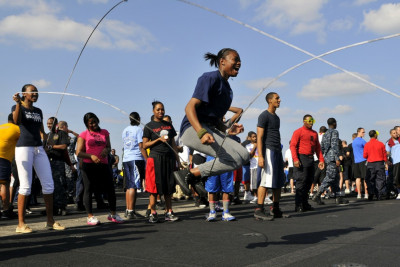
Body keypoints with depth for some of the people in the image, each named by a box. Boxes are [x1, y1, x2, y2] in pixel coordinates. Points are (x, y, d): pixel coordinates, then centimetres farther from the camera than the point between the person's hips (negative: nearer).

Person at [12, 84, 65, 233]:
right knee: (25, 186, -9)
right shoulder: (17, 107, 3)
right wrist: (18, 103, -26)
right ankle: (21, 224, -3)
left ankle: (50, 221, 8)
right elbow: (16, 121, -18)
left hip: (39, 149, 6)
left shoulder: (38, 111, 20)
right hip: (24, 147, -6)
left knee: (48, 184, 1)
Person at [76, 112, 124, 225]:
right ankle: (90, 216, 8)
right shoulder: (84, 134, 3)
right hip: (88, 165, -3)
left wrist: (106, 150, -4)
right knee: (88, 190, -1)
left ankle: (113, 214, 16)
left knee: (110, 188, 3)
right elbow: (78, 153, -2)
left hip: (103, 164, 3)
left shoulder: (104, 132, 15)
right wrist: (91, 156, -18)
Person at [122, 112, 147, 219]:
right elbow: (141, 147, -11)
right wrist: (147, 160, -10)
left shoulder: (125, 130, 16)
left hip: (125, 159, 7)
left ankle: (128, 210, 15)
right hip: (136, 159, -7)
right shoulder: (139, 130, -5)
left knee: (129, 186, 12)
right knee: (134, 186, -8)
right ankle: (131, 211, -12)